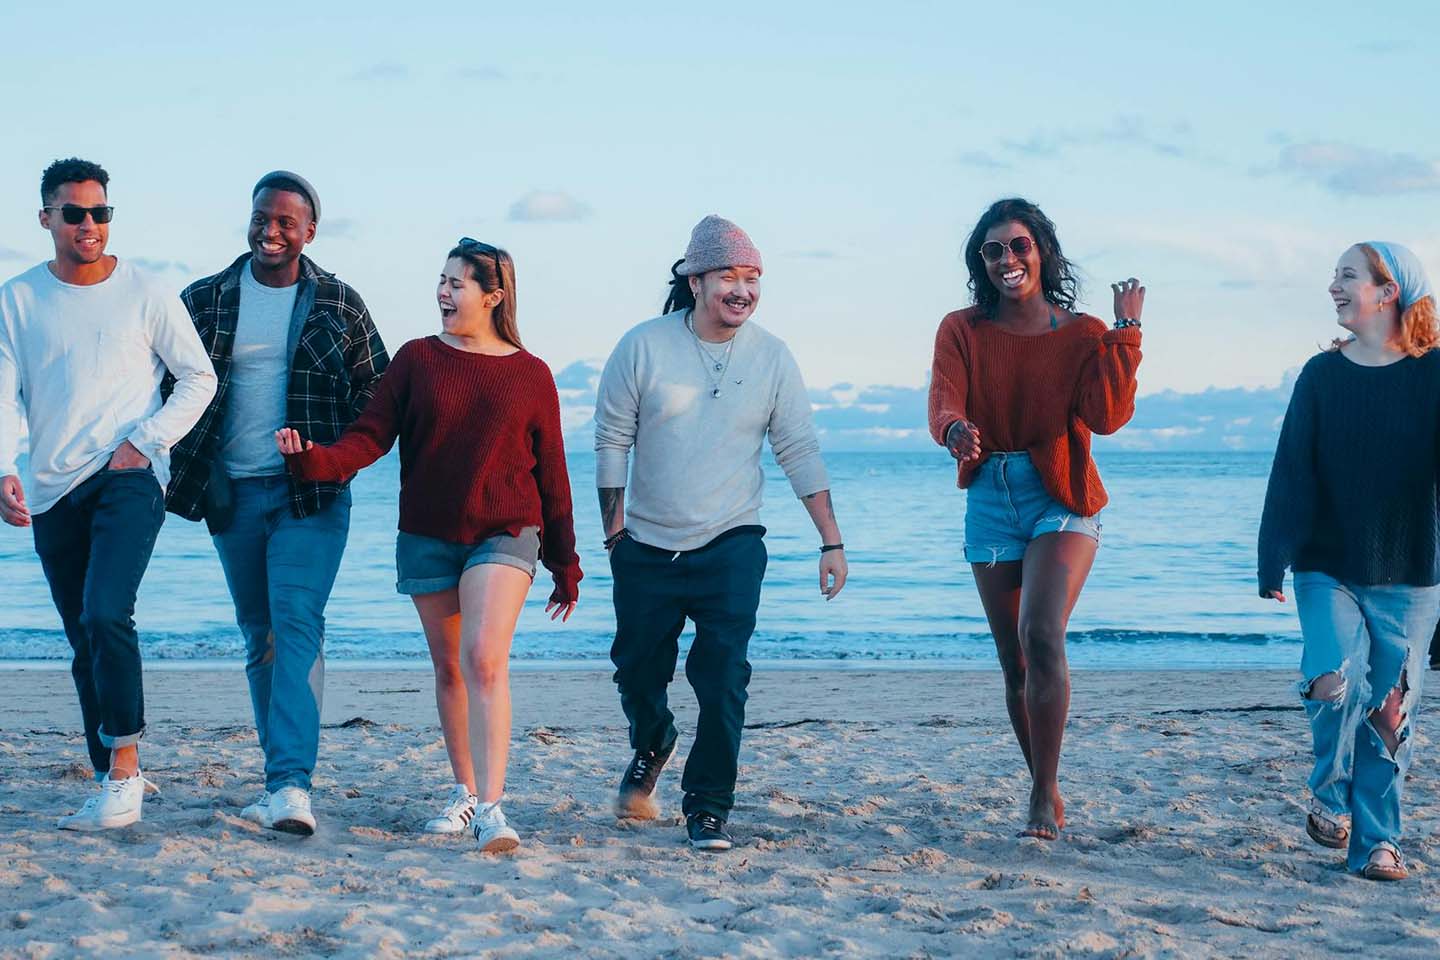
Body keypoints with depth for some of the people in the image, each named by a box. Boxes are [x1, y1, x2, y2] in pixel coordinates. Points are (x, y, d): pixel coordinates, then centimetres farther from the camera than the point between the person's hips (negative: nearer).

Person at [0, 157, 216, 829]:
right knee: (84, 641, 8)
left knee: (106, 615, -22)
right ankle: (114, 781, 16)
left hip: (128, 478, -4)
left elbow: (199, 378, 6)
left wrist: (144, 443, -6)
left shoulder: (143, 294, 1)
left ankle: (124, 767, -15)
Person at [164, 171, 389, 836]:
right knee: (259, 636, 10)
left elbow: (376, 392, 8)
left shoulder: (337, 304, 3)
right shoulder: (205, 300, 6)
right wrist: (191, 471, 5)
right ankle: (283, 780, 20)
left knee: (297, 623, -16)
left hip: (311, 494, -3)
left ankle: (290, 783, -24)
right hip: (233, 494, 3)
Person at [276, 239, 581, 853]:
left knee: (484, 658, -19)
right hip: (427, 537, 3)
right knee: (448, 665, 11)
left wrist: (565, 566, 9)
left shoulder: (530, 375, 2)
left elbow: (551, 475, 7)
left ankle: (491, 808, -22)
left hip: (505, 534, -3)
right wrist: (315, 460, -23)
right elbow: (371, 436, -2)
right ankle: (464, 789, 27)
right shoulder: (417, 359, 4)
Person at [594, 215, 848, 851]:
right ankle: (650, 748, 46)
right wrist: (613, 531, 1)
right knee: (637, 672, 13)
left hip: (730, 544, 0)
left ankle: (708, 808, 1)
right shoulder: (643, 347, -7)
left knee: (723, 679, -11)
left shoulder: (772, 358, -2)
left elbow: (800, 453, 2)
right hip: (647, 547, 1)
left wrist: (832, 541, -1)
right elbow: (612, 440, 0)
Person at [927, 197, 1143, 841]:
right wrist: (956, 433, -35)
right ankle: (1047, 793, 24)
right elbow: (942, 406, -12)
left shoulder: (1081, 334, 0)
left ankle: (1043, 798, -16)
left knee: (1041, 636, -23)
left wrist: (1125, 333, -13)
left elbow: (1106, 416, -15)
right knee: (1013, 660, 8)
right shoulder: (961, 331, 4)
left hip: (1060, 498, -3)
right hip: (990, 500, 3)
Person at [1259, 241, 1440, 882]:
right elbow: (1291, 474, 2)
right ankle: (1329, 798, 6)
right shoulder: (1322, 375, 3)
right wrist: (1273, 563, -4)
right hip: (1327, 570, 1)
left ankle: (1376, 842, 13)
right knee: (1337, 679, -19)